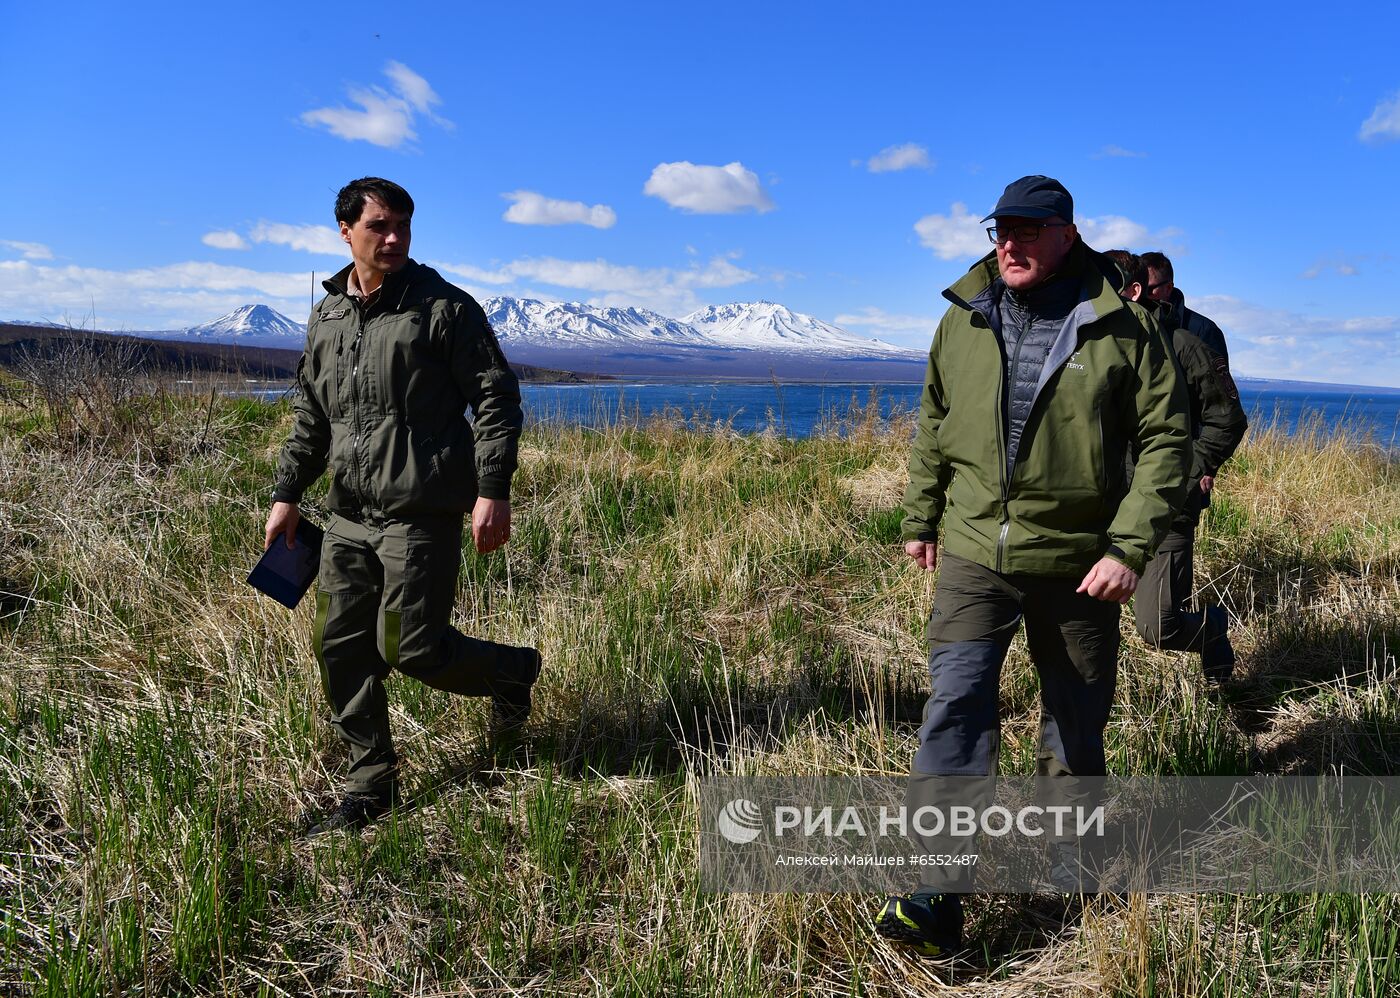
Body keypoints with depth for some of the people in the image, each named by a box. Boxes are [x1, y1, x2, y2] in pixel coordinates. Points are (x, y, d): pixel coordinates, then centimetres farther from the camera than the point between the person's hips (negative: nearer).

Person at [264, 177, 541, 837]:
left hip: (421, 514, -6)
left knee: (411, 648, -7)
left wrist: (492, 491, -14)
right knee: (339, 646, 7)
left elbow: (497, 399, -7)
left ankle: (512, 670, 24)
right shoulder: (326, 318, 14)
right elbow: (310, 418, 21)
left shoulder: (444, 307, -5)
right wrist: (287, 494, 15)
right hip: (349, 514, 7)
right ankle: (370, 789, 22)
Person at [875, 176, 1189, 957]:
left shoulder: (1121, 328, -6)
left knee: (1077, 719, 13)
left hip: (1078, 562, -1)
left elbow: (1165, 440, -5)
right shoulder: (963, 320, 4)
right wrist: (920, 519, 16)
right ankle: (940, 899, -8)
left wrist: (1130, 546, -14)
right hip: (974, 555, 1)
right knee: (957, 708, -11)